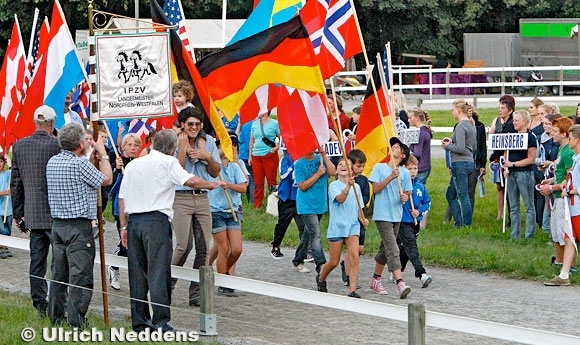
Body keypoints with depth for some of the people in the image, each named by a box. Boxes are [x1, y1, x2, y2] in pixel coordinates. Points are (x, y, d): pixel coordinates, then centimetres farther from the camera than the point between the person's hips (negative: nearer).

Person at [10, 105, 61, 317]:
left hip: (32, 214, 5)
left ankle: (40, 305, 11)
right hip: (55, 213, -5)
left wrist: (18, 214, 15)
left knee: (37, 261, 9)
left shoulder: (19, 146, 4)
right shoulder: (57, 145, -11)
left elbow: (15, 184, 9)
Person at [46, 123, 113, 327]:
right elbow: (106, 179, -5)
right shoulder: (80, 164, -16)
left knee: (59, 272, 13)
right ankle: (77, 321, -9)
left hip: (57, 224, 8)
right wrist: (102, 153, 6)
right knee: (80, 274, -6)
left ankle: (56, 316, 18)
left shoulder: (52, 162, 8)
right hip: (79, 227, -8)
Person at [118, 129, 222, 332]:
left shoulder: (133, 165, 17)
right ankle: (160, 322, -10)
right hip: (156, 220, -6)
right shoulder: (168, 163, -1)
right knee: (158, 272, -6)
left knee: (137, 273, 9)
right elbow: (189, 181, -13)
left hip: (133, 220, 6)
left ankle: (139, 322, 12)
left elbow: (122, 198, 16)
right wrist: (211, 185, 3)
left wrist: (124, 226, 18)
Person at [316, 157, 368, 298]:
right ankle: (321, 278, 36)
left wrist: (362, 219, -3)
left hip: (352, 227, 3)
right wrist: (348, 186, -41)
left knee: (354, 257, -16)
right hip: (336, 227, -3)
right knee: (334, 262, 5)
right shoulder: (334, 186, -5)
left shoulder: (356, 186, 11)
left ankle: (352, 290, -15)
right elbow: (340, 199, -25)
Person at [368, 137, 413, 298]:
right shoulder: (379, 168, 0)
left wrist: (405, 197, -11)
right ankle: (400, 283, -25)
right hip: (382, 215, -5)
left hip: (397, 216, 5)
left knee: (385, 248, 15)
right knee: (392, 249, -15)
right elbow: (376, 189, -8)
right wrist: (391, 177, -18)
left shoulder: (405, 173, 9)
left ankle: (376, 279, 30)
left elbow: (406, 193, 12)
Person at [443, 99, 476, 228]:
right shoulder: (471, 125, 15)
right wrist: (450, 144, 16)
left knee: (463, 196, -4)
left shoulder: (460, 126, -14)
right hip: (469, 162, 10)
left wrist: (447, 146, -3)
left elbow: (460, 148, -21)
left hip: (460, 164, -10)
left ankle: (467, 225, 0)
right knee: (450, 195, 16)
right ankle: (459, 223, 15)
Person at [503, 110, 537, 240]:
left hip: (525, 173, -8)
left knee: (529, 206, -1)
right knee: (513, 207, 10)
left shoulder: (530, 137, -8)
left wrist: (513, 164, -14)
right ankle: (514, 235, 15)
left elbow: (531, 159, -12)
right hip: (511, 174, 8)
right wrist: (506, 168, 3)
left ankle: (529, 235, 1)